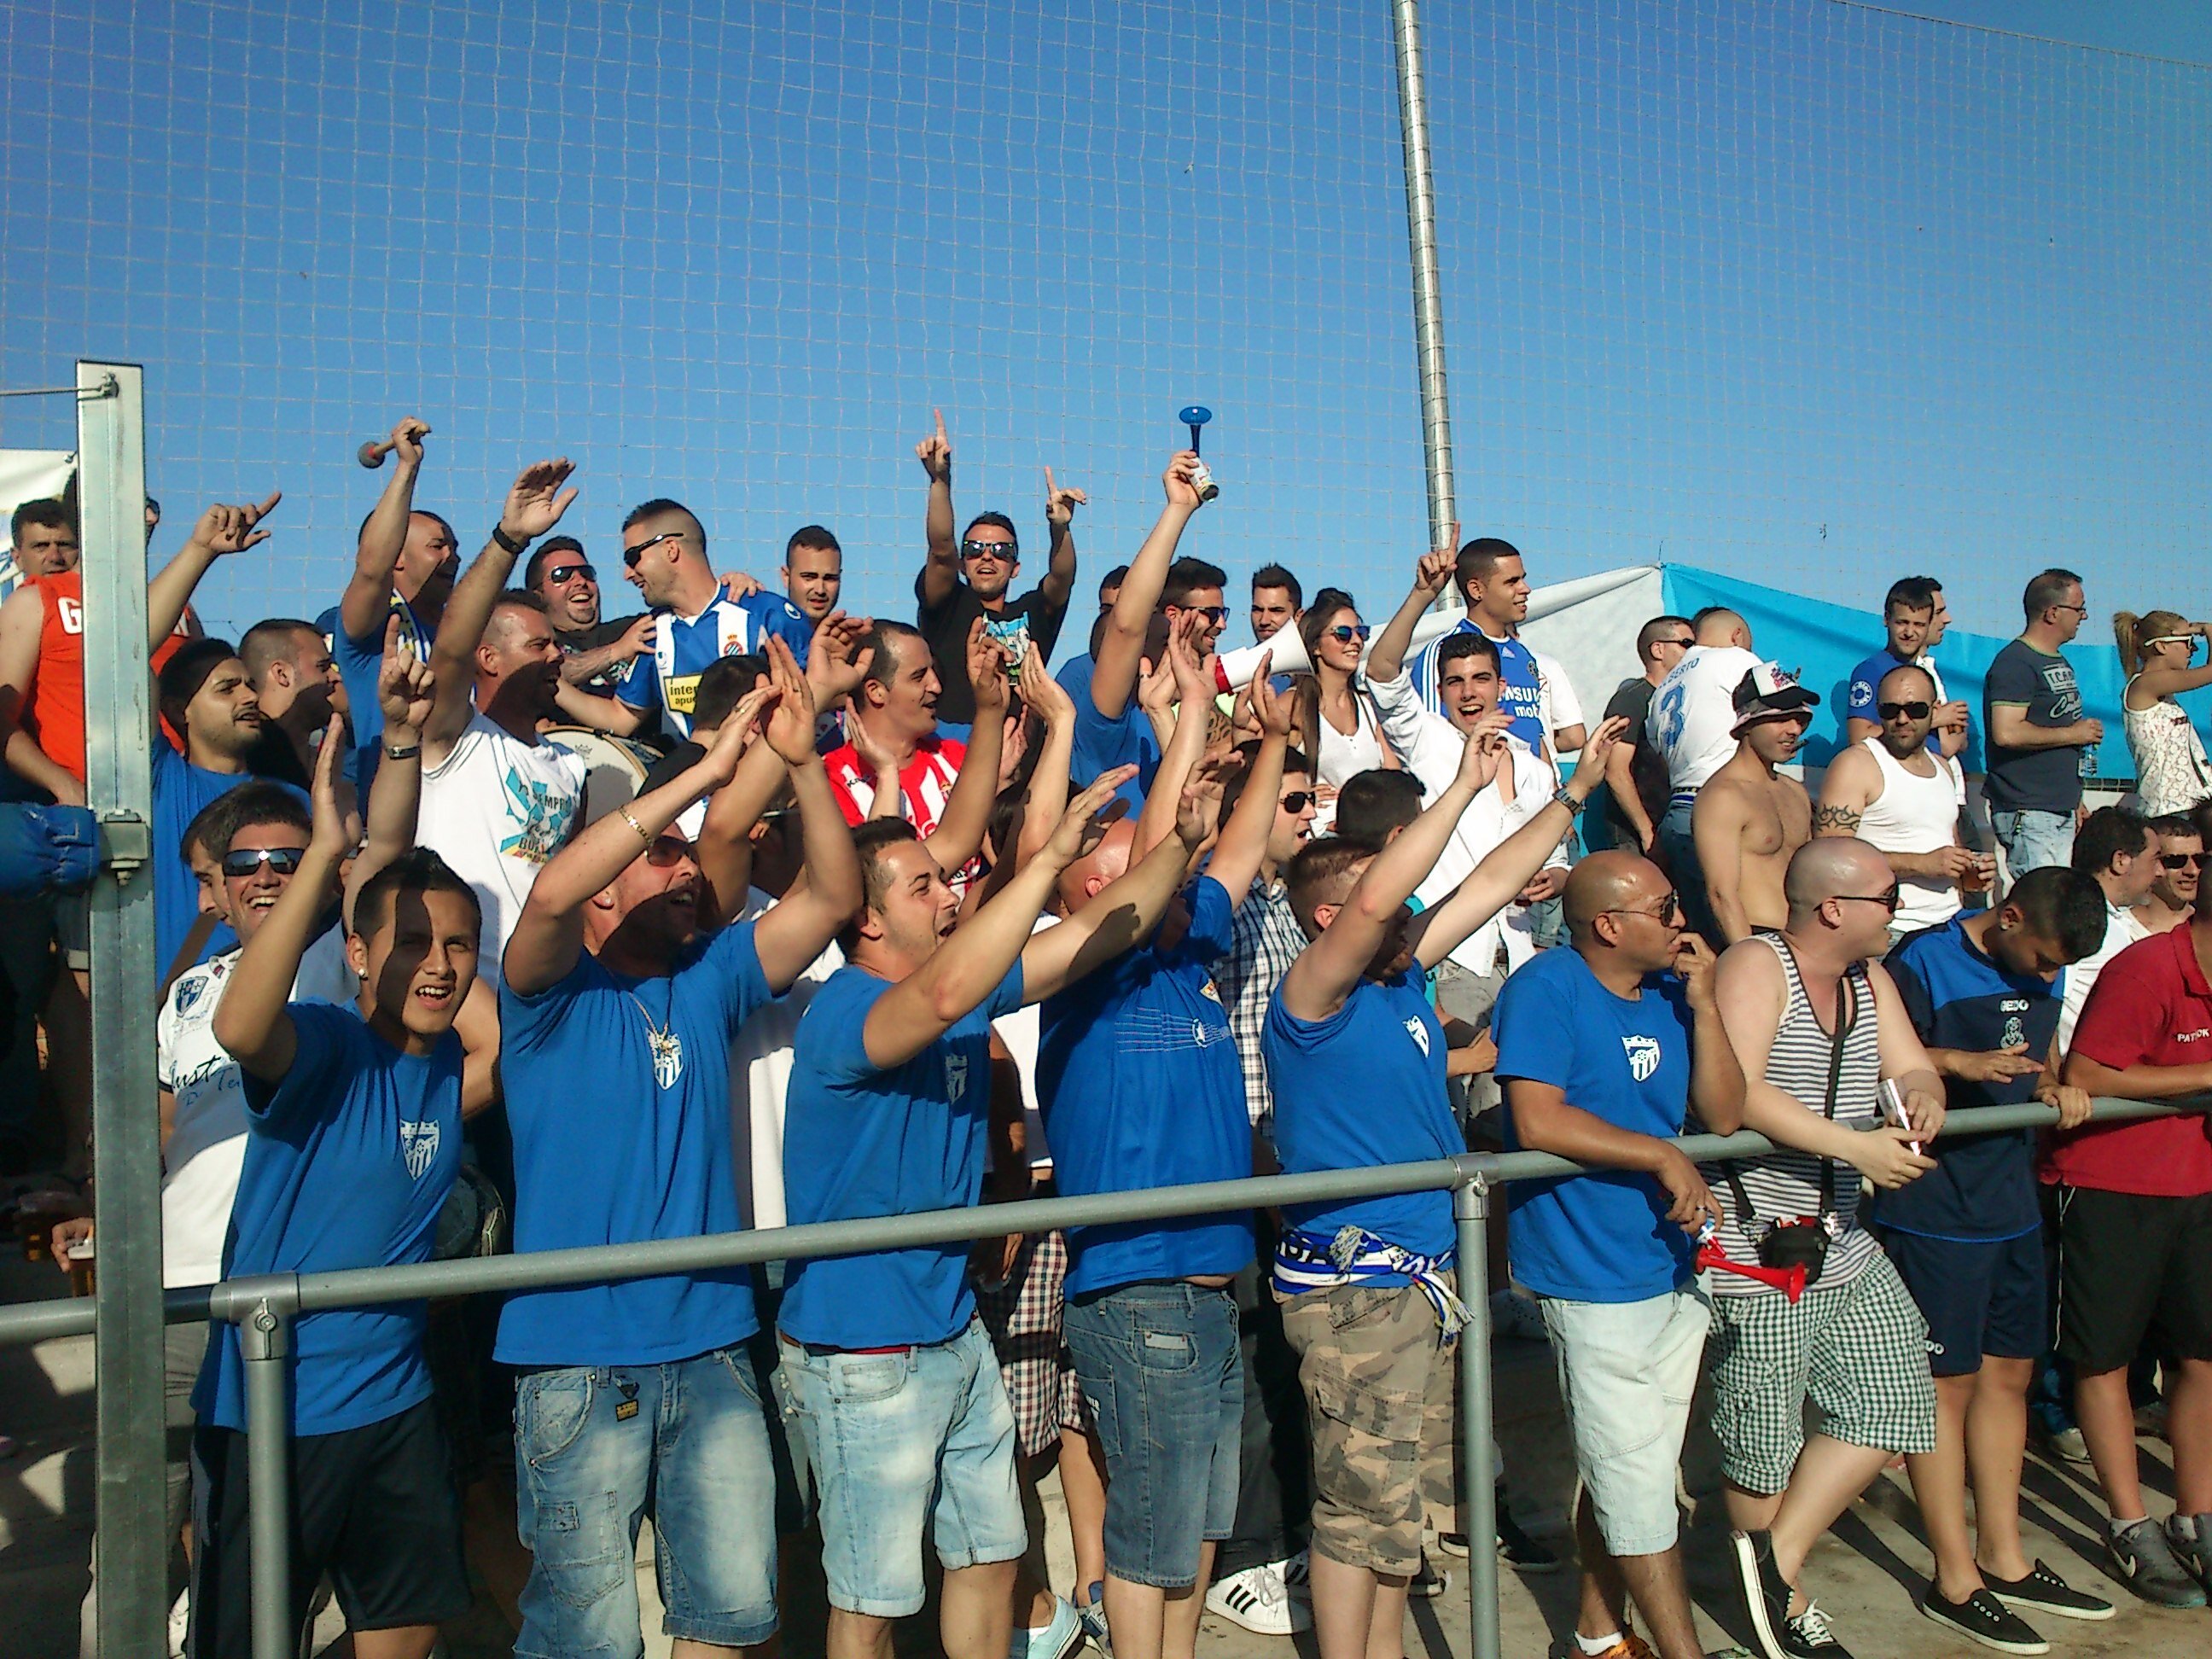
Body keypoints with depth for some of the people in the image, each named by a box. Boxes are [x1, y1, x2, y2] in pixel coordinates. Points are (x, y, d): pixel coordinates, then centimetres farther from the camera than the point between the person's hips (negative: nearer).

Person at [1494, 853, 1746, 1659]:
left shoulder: (1670, 990, 6)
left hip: (1672, 1268, 8)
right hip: (1593, 1279, -7)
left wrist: (1702, 1004, -6)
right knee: (1638, 1485, 1)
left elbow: (1724, 1115, 4)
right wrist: (1662, 1156, -19)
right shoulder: (1548, 987, -15)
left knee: (1622, 1476, 19)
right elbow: (1538, 1120, -23)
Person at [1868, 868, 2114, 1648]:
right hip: (1933, 1209, -8)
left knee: (2009, 1372, 16)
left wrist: (2057, 1087, 1)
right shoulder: (1922, 963, -15)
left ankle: (2003, 1558, 31)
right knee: (1947, 1383, 1)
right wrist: (1963, 1063, -29)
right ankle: (1954, 1579, 13)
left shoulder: (2043, 972, 8)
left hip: (2012, 1202, 8)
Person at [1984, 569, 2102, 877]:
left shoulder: (2060, 663, 20)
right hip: (2028, 814, -10)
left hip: (2063, 811, 10)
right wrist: (2073, 734, -12)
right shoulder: (2015, 663, -12)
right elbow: (2007, 733, -24)